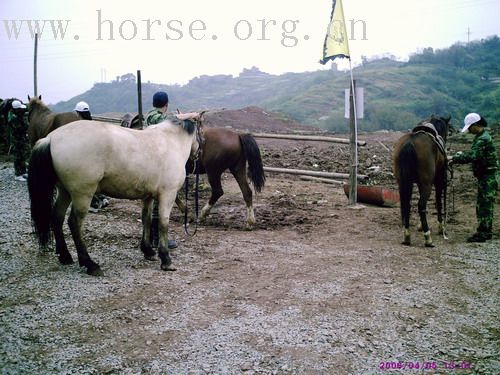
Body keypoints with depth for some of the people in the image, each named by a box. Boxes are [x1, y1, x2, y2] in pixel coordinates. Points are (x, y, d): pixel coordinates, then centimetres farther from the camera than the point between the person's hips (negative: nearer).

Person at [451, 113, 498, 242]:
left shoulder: (483, 139, -19)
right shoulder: (481, 136, 14)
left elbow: (472, 156, -27)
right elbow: (475, 154, 19)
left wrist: (454, 158, -21)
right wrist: (461, 154, 6)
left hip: (487, 177, -10)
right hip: (485, 176, 10)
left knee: (484, 205, -6)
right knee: (486, 205, 16)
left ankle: (481, 234, -2)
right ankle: (486, 232, 24)